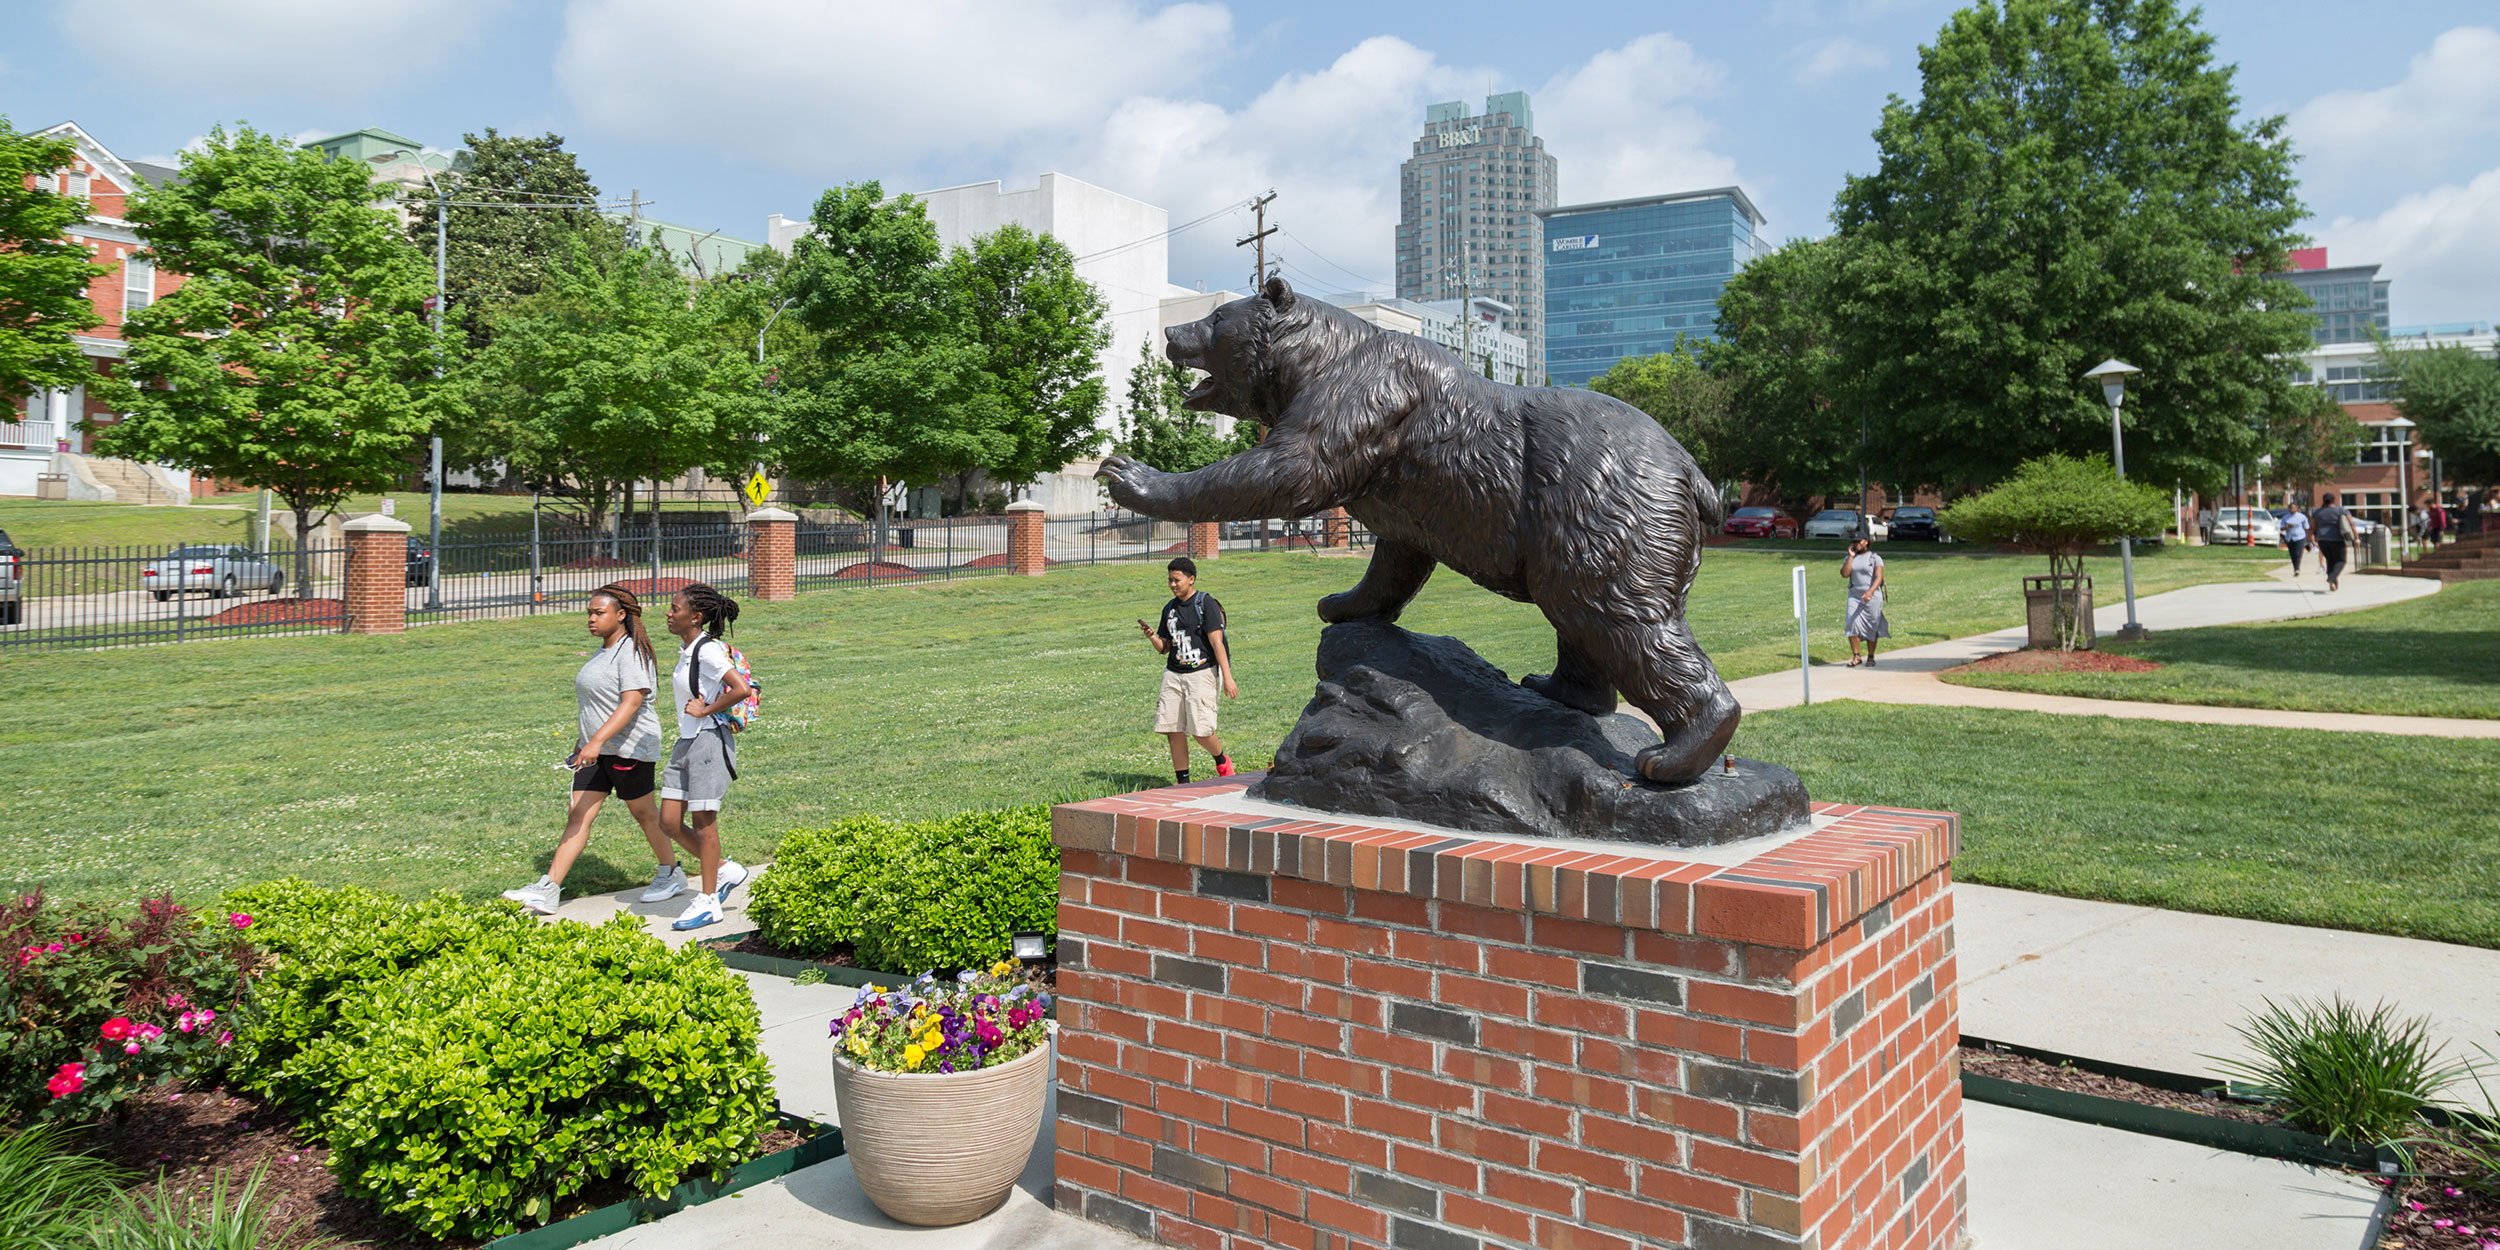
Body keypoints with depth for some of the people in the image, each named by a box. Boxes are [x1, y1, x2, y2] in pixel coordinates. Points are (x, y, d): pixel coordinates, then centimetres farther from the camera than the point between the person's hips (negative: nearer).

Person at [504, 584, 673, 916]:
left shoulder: (631, 652, -16)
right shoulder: (603, 650, 13)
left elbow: (631, 703, -26)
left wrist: (597, 742, -33)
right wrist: (582, 741, 28)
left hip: (630, 748, -8)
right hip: (597, 749, 8)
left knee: (643, 812, 7)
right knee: (577, 816, 3)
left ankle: (670, 872, 28)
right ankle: (547, 891, 0)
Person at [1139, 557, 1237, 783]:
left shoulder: (1206, 603, -5)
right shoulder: (1170, 608, 14)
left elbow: (1217, 642, -11)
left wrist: (1227, 678, -17)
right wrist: (1152, 636, -4)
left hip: (1202, 673, -6)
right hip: (1173, 674, 6)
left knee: (1200, 729, -12)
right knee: (1172, 730, 0)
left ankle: (1222, 761, 17)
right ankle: (1183, 782, 9)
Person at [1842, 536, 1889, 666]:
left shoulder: (1875, 558, -1)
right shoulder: (1848, 558, 11)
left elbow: (1878, 578, -12)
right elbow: (1844, 574, -6)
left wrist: (1870, 592, -28)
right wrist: (1851, 556, -6)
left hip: (1872, 596, -3)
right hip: (1854, 596, 3)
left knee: (1872, 628, 2)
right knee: (1852, 625, -13)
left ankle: (1871, 657, 14)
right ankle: (1855, 656, -6)